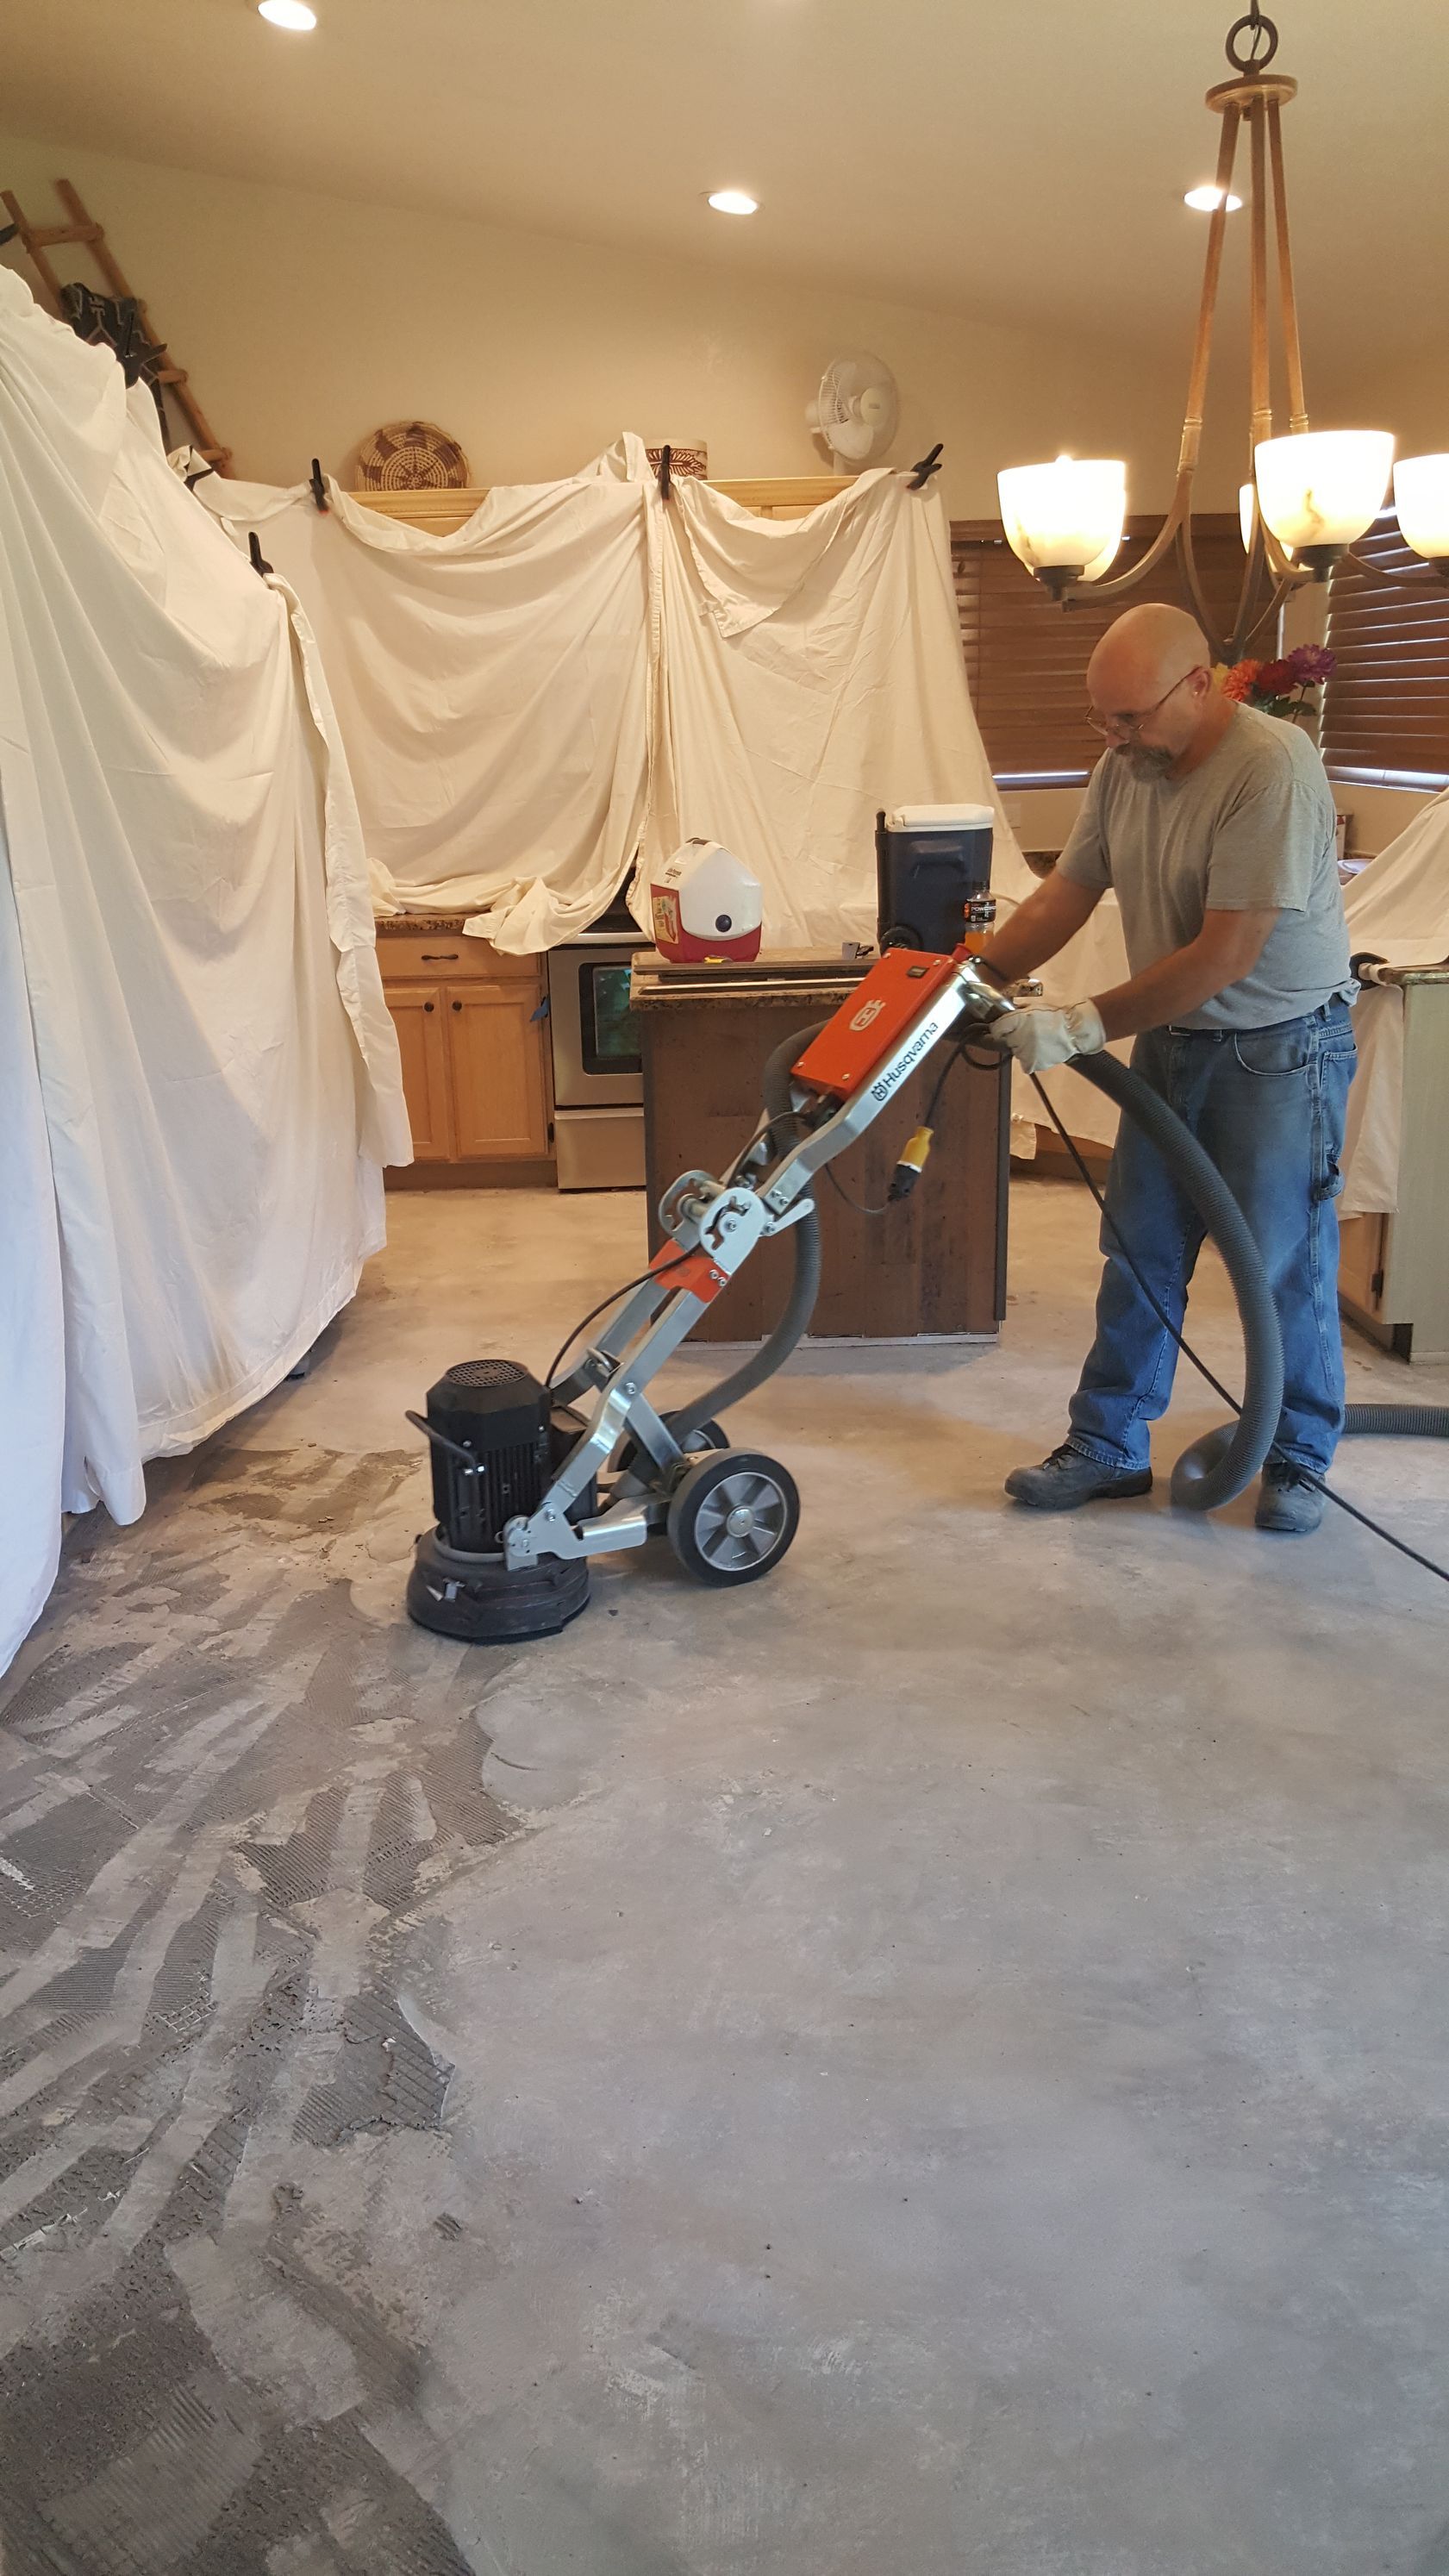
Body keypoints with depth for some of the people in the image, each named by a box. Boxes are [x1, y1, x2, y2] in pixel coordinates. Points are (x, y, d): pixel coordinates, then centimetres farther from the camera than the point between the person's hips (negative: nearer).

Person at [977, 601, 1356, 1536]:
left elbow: (1225, 956, -28)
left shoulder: (1272, 767, -24)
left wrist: (1084, 1026, -27)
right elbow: (1064, 897, 6)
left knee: (1285, 1265, 3)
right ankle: (1108, 1447, 22)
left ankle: (1298, 1459, 20)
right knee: (1140, 1255, 10)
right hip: (1169, 1038, 7)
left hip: (1280, 1047, -7)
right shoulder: (1126, 765, 0)